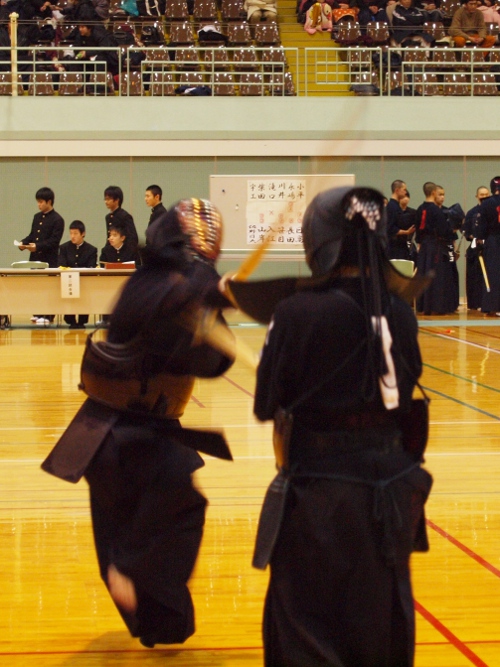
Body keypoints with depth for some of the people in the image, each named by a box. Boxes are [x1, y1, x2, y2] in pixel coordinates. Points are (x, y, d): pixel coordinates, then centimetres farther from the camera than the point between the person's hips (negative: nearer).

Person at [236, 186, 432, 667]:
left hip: (322, 494, -5)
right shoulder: (400, 312, 0)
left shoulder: (300, 311, -14)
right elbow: (405, 394, 9)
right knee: (383, 626, 17)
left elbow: (265, 406, -7)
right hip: (391, 488, 5)